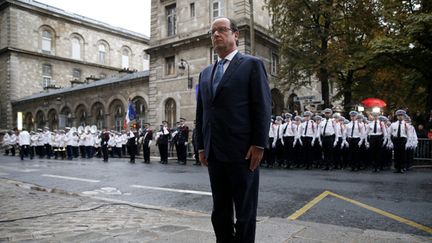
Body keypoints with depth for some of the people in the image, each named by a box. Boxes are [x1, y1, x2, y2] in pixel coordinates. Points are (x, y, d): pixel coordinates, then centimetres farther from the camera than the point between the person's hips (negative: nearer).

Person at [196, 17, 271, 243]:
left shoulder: (252, 64, 0)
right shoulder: (205, 73, 17)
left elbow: (263, 107, -7)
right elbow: (201, 112, 17)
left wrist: (258, 145, -13)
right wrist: (201, 146, 11)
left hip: (242, 151, -6)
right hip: (214, 153, 6)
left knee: (245, 212, 6)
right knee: (220, 212, 15)